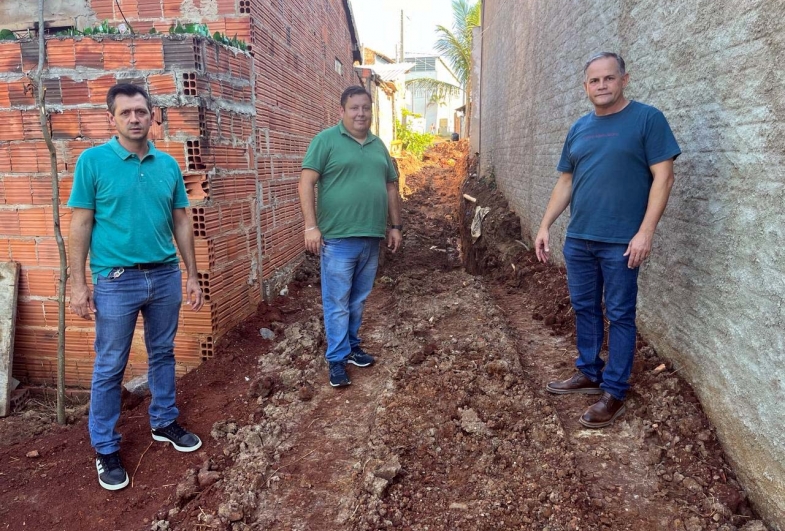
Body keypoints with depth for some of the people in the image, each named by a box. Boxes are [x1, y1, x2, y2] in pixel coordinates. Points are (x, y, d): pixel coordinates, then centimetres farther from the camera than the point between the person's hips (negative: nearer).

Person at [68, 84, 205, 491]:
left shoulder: (168, 165, 5)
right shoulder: (92, 161, -6)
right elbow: (80, 226, -5)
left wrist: (192, 275, 8)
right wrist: (78, 284, -8)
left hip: (166, 276, 4)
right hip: (116, 280, -4)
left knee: (163, 354, 17)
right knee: (109, 368, 7)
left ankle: (164, 423, 35)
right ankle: (105, 449, 22)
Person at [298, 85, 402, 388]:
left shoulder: (378, 145, 15)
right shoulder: (326, 140, -4)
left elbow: (391, 186, 19)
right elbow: (307, 183, -10)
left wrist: (395, 226, 14)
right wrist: (311, 226, -17)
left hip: (371, 238, 6)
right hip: (338, 238, -5)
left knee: (358, 300, 16)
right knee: (337, 303, 2)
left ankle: (351, 346, 31)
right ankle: (337, 358, 12)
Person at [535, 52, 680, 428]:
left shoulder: (647, 119, -4)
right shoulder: (579, 128, 12)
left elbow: (663, 176, -9)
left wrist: (645, 232, -16)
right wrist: (545, 226, 10)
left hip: (621, 242, -6)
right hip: (578, 239, 6)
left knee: (619, 316, 3)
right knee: (584, 308, 14)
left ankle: (614, 392, 13)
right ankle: (589, 373, 30)